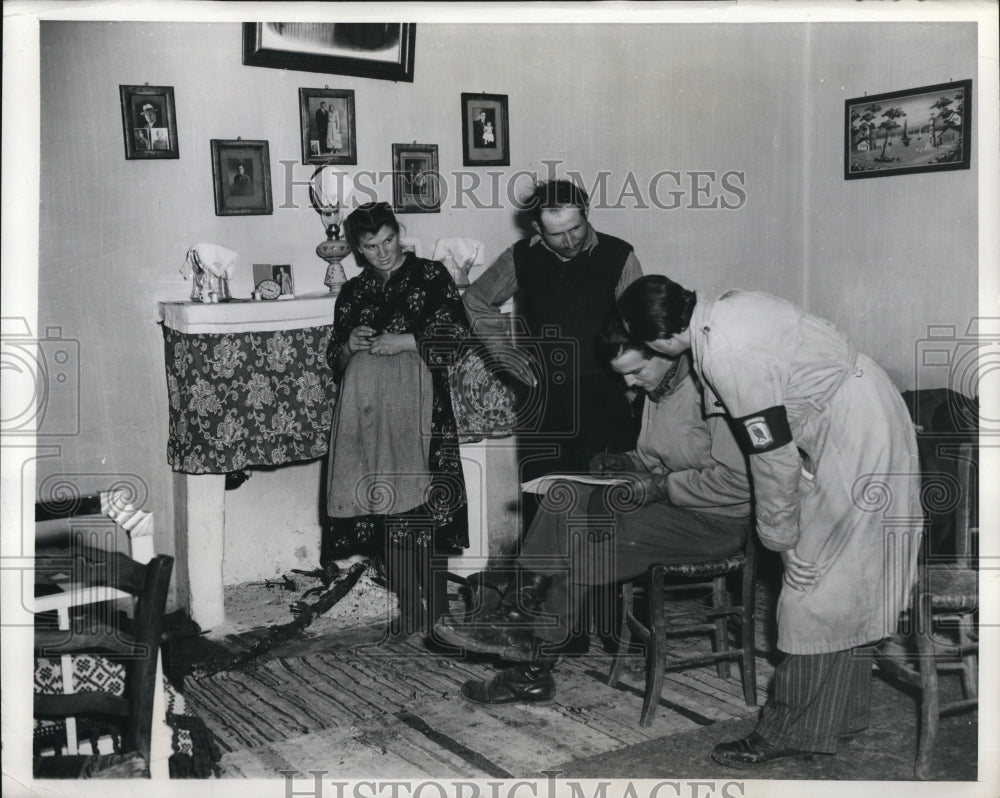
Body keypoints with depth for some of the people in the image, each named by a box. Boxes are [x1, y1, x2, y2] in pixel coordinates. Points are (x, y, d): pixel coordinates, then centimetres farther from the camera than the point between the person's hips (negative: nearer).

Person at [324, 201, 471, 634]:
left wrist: (403, 342, -11)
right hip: (368, 410, 4)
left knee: (422, 504, -12)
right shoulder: (353, 292, 20)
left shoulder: (430, 275, 8)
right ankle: (408, 605, 6)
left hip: (418, 408, -4)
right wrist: (350, 345, 1)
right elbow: (334, 355, 23)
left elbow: (456, 330, -3)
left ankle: (435, 601, -3)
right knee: (387, 505, -1)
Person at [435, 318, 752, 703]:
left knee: (585, 539, -23)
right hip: (670, 500, 9)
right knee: (565, 496, -10)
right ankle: (522, 608, -13)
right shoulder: (658, 387, 10)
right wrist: (625, 463, 0)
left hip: (718, 521, -9)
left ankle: (533, 670, -10)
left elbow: (737, 482, -23)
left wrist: (660, 486, -22)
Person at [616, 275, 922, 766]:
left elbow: (774, 457, -19)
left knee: (814, 587, -2)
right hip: (870, 418, 10)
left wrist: (776, 533, -6)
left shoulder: (726, 357, -25)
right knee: (846, 588, 18)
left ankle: (791, 732, 10)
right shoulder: (728, 306, 3)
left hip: (855, 444, -10)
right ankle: (843, 710, 31)